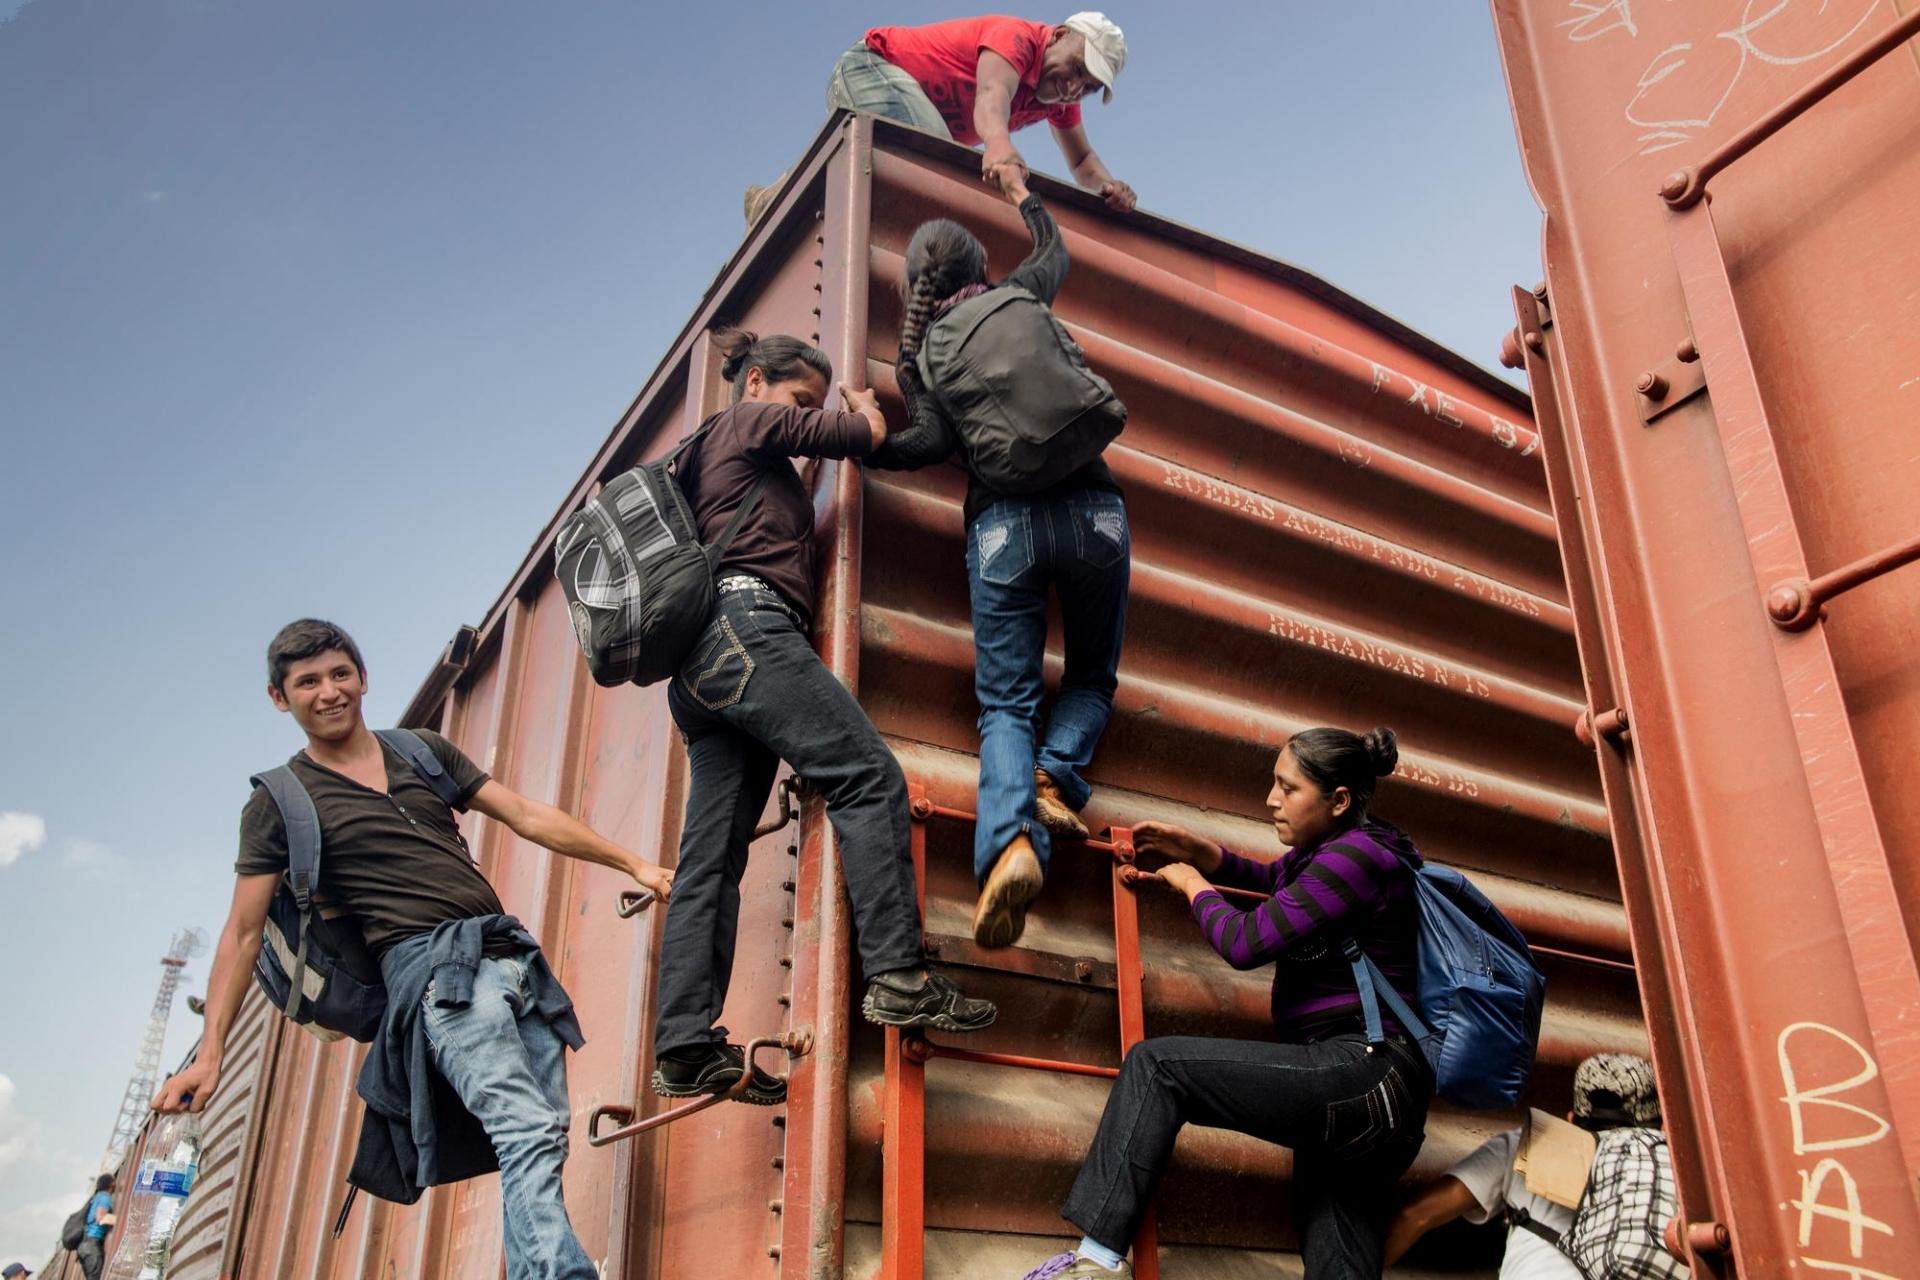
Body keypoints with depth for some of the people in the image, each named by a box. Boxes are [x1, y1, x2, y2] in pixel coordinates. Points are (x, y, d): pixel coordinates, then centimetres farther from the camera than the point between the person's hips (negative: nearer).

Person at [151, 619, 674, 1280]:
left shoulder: (424, 750, 20)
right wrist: (209, 1053, -1)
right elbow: (242, 934, 7)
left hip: (511, 951, 6)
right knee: (530, 1130, -24)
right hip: (431, 967, -6)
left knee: (544, 1140, -3)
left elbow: (526, 815, 18)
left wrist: (632, 863, 14)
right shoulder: (278, 804, 8)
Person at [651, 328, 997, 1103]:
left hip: (697, 662, 10)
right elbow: (869, 435, 9)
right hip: (747, 627, -10)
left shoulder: (705, 453, 33)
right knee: (870, 779, -14)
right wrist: (863, 405, 32)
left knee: (711, 855, 1)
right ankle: (898, 975, -23)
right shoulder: (752, 421, 7)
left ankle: (685, 1048, -3)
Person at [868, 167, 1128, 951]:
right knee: (1092, 679, 19)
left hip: (1002, 523, 0)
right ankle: (1055, 775, -10)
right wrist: (1023, 195, 53)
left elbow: (936, 439, -3)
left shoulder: (918, 349, 10)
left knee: (1006, 703, 1)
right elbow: (1055, 250, 36)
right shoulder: (1019, 296, 14)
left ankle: (1010, 842, -25)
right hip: (1091, 508, 1)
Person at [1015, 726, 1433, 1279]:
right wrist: (1202, 853, 17)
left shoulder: (1356, 854, -12)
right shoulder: (1338, 851, 16)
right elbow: (1274, 879, 37)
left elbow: (1246, 942, -15)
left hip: (1362, 1072, -10)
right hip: (1375, 1090, 10)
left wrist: (1193, 883, 5)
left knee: (1156, 1064, -9)